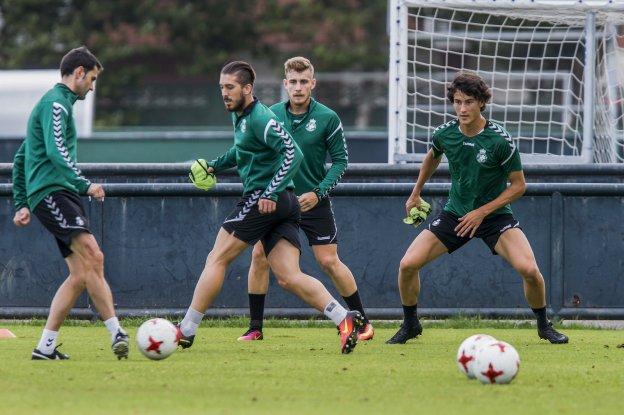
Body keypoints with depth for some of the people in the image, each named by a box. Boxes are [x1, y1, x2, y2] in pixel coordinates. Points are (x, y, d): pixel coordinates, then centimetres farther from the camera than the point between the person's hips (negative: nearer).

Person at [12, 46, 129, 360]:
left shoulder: (56, 103, 27)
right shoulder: (56, 103, -5)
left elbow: (20, 159, 32)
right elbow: (56, 152, -21)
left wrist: (21, 203, 30)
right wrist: (84, 185, -26)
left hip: (60, 197, 10)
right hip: (51, 192, -10)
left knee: (80, 273, 2)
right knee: (92, 255, -22)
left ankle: (45, 346, 1)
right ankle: (116, 333, -32)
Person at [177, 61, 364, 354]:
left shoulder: (260, 118, -12)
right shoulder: (239, 115, 18)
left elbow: (293, 153, -21)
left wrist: (271, 194, -26)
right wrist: (216, 165, 32)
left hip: (263, 200, -9)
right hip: (284, 205, 9)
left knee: (217, 260, 0)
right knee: (289, 278, -2)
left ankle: (186, 330, 4)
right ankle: (344, 319, -15)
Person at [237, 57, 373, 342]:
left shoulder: (327, 119, -9)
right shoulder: (271, 115, -1)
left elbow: (340, 161, -5)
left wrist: (318, 193, -16)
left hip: (314, 201, -3)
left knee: (329, 262, -4)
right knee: (260, 255, -7)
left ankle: (362, 322, 10)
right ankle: (255, 327, 3)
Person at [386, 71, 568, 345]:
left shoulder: (500, 140, -20)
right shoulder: (445, 134, -8)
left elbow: (518, 185, -10)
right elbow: (432, 157, 18)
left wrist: (481, 212, -17)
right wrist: (416, 194, 24)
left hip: (494, 215, -3)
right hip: (455, 214, 3)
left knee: (529, 269, -24)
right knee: (408, 265, -11)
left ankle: (544, 325, 4)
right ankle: (410, 325, 14)